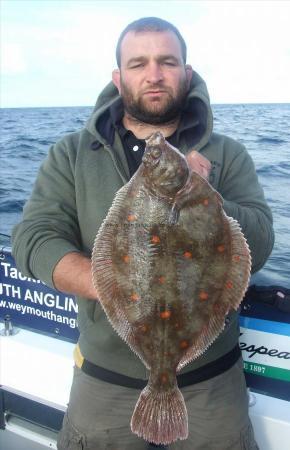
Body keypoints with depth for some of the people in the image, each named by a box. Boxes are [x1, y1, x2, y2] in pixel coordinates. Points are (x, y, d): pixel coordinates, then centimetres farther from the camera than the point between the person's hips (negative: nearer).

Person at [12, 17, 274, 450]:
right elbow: (33, 239, -11)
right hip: (105, 379, 1)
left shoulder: (227, 154, -2)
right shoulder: (72, 154, -2)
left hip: (211, 379, 1)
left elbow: (256, 247, -12)